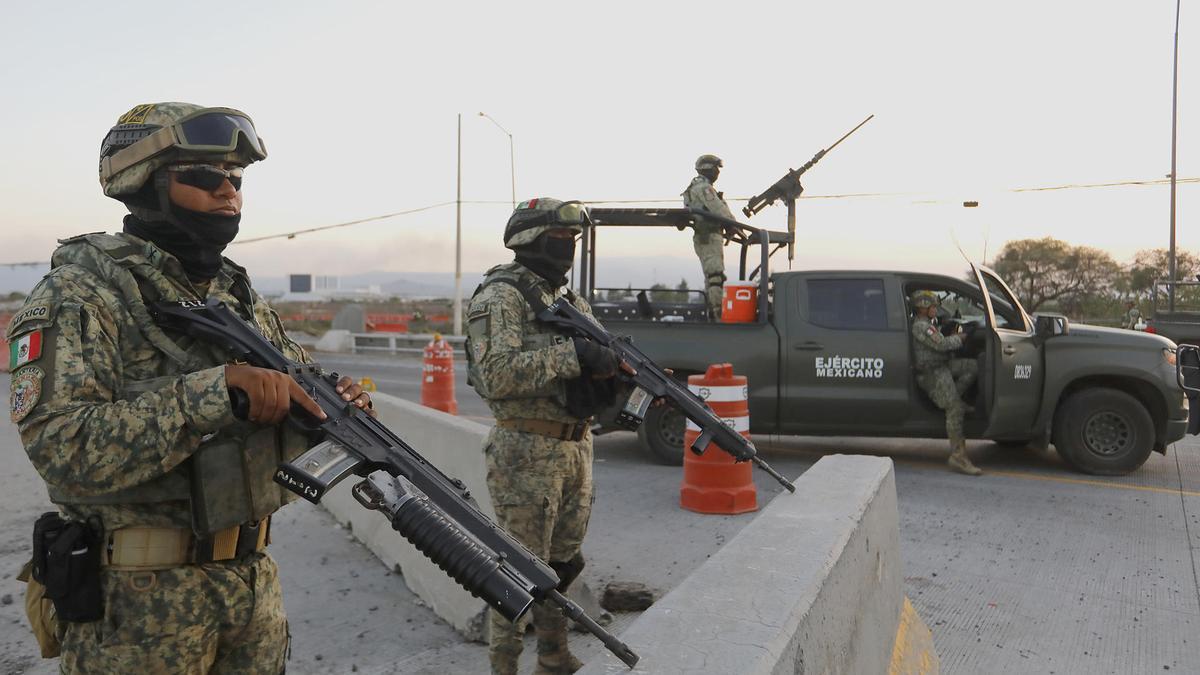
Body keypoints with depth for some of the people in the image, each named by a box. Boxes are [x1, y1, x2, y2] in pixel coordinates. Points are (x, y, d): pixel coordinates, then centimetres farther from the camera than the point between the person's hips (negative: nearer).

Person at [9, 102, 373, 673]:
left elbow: (288, 404, 12)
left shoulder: (242, 296, 7)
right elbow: (62, 449, -24)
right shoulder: (81, 293, -12)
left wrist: (333, 407, -11)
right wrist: (217, 388, -31)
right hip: (137, 602, -6)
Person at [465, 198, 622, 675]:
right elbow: (496, 375, -24)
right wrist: (572, 355, -27)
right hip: (527, 454, -8)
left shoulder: (571, 300, 14)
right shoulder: (501, 296, -12)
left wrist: (614, 360, -8)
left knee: (564, 563, 17)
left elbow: (600, 359, 15)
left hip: (576, 448, 8)